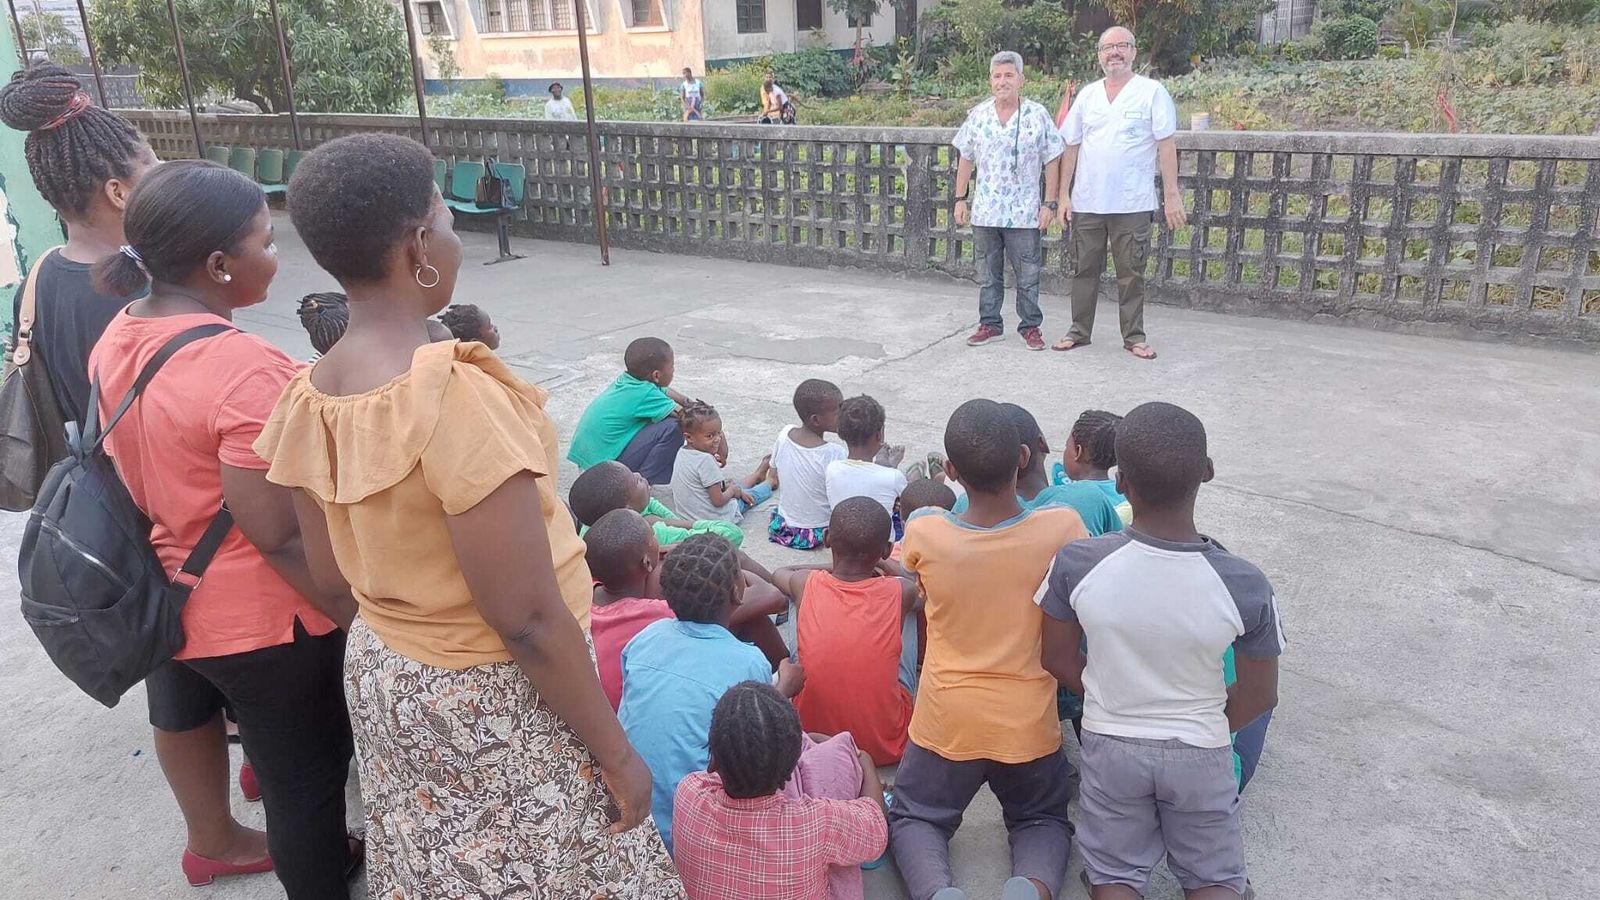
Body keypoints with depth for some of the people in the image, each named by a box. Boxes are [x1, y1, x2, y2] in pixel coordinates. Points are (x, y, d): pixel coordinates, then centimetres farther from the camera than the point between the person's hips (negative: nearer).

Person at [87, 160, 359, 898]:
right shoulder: (244, 370, -29)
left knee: (281, 756, 29)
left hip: (178, 605, 9)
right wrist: (362, 618, -18)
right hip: (265, 619, -9)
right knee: (308, 778, 13)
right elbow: (280, 536, -28)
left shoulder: (117, 340, -1)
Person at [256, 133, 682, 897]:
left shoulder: (306, 400, -5)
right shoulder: (453, 396, -29)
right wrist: (615, 752, -16)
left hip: (381, 678, 8)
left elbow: (331, 570, 7)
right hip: (491, 699, -7)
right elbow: (526, 620, -27)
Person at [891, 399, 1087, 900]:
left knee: (914, 818, 23)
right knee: (1043, 818, 27)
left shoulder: (923, 533, -18)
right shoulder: (1063, 528, -18)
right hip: (1028, 722, 1)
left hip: (947, 719, 0)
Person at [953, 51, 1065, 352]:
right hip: (984, 212, 3)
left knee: (1028, 276, 4)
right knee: (988, 276, 10)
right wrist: (960, 199, 7)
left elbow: (1051, 162, -1)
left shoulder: (1038, 115, -3)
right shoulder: (978, 115, 5)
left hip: (1025, 213, -2)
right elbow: (966, 160, 11)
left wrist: (1049, 204, -6)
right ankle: (990, 325, 21)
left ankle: (1030, 327, 15)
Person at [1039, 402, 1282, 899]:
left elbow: (1059, 659, -8)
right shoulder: (1245, 586, -24)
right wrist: (1203, 727, 11)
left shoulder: (1077, 564, -24)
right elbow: (1260, 697, -9)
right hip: (1200, 755, 0)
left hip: (1110, 747, 1)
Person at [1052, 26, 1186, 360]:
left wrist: (1171, 195, -11)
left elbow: (1166, 145, -5)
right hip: (1086, 203, 3)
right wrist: (1064, 195, 5)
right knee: (1084, 270, 10)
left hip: (1132, 205, -3)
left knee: (1131, 274, 5)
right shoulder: (1087, 95, 9)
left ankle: (1134, 336, 15)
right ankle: (1079, 332, 21)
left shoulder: (1152, 92, -2)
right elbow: (1071, 147, 10)